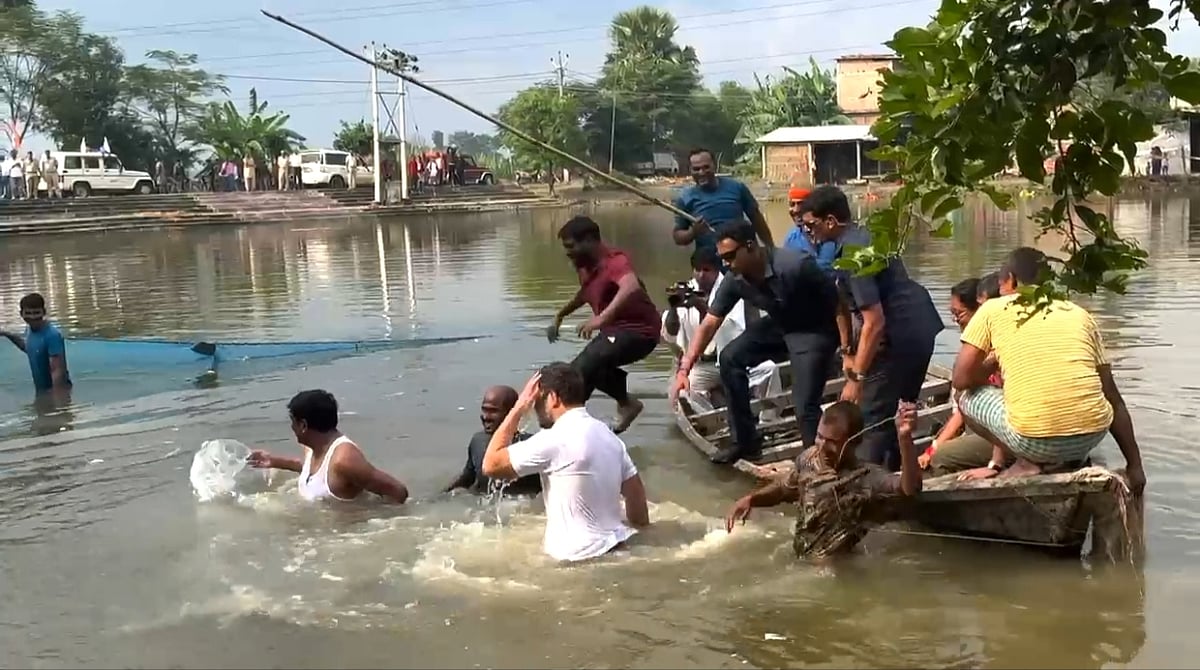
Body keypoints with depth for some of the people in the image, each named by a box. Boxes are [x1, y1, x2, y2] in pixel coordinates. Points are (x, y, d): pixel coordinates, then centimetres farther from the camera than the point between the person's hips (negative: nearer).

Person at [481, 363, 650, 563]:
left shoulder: (555, 439, -18)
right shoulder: (607, 434, 7)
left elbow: (491, 465, -14)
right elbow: (635, 490, 12)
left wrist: (519, 408, -8)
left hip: (580, 557, -8)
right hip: (614, 545, 8)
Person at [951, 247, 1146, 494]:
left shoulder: (994, 309, 9)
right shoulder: (1080, 314, 19)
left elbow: (961, 379, 5)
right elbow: (1113, 398, 18)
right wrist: (1134, 464, 23)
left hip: (1035, 440, -5)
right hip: (1093, 435, 5)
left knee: (966, 396, 21)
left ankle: (1028, 462, 5)